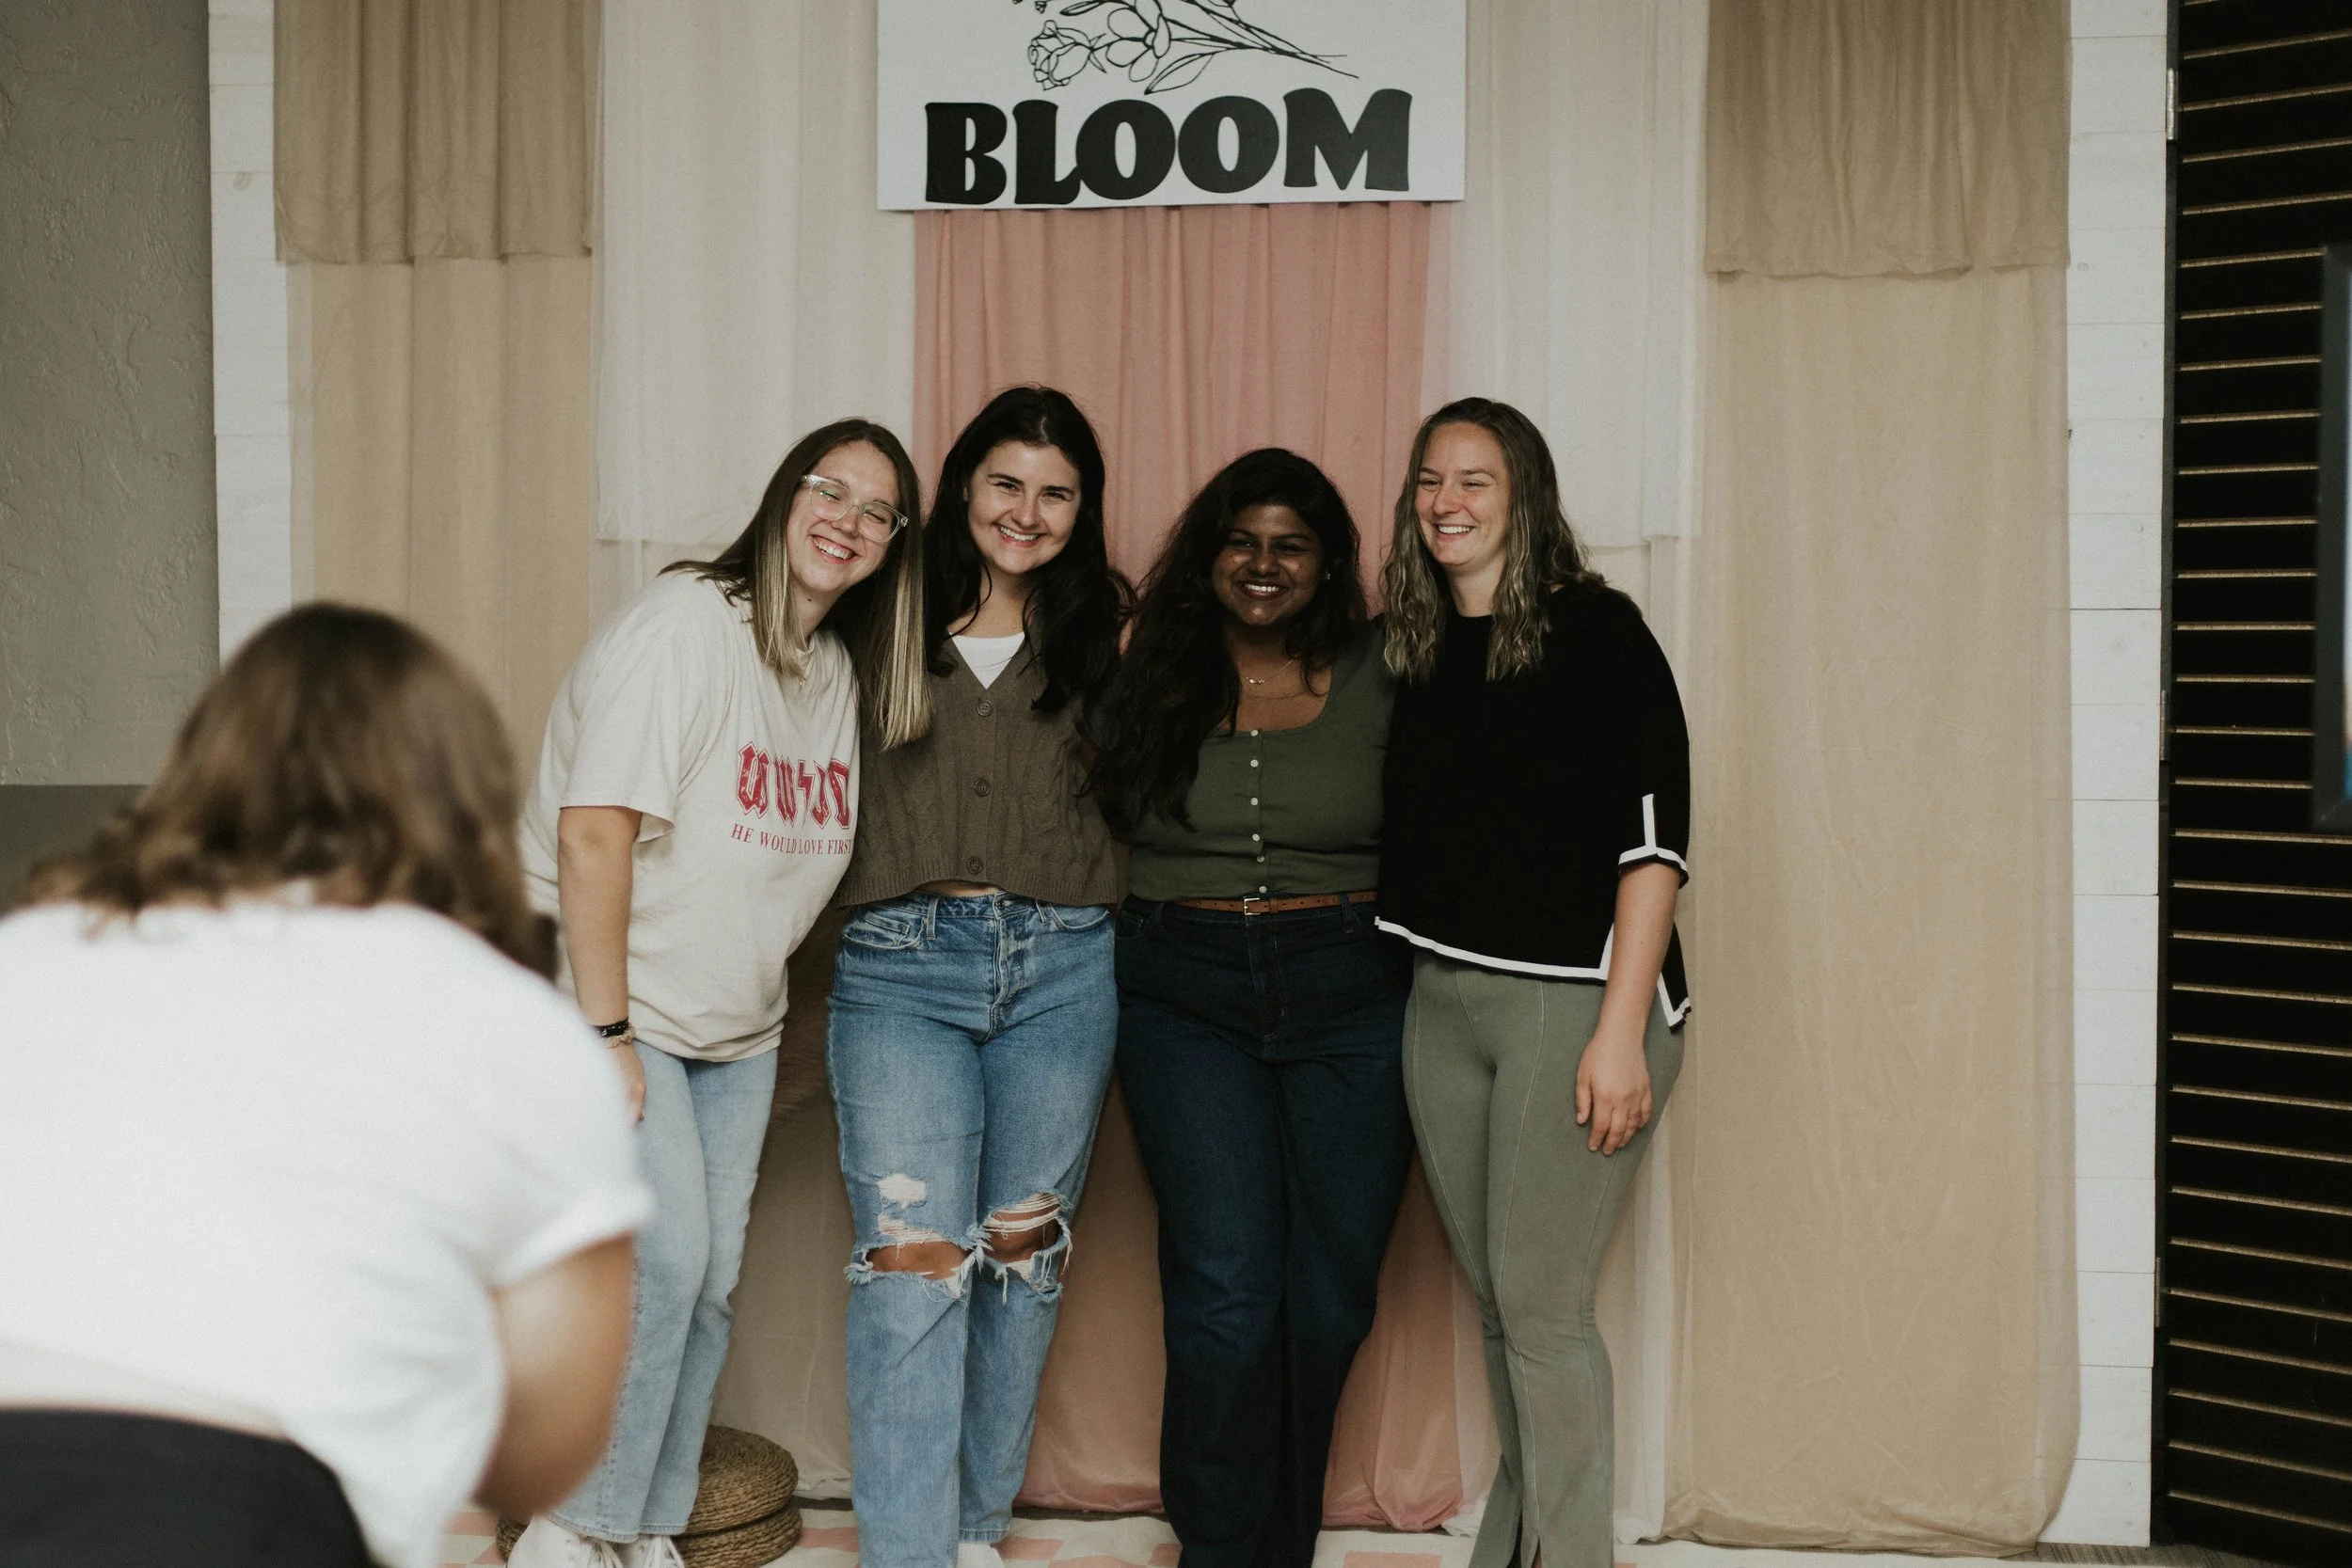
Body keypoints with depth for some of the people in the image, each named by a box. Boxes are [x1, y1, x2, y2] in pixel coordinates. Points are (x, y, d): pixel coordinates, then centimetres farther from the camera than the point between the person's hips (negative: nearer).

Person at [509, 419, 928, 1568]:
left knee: (712, 1279, 9)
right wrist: (605, 1032, -24)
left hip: (734, 1023, 8)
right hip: (623, 1004, -7)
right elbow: (594, 829, -22)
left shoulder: (845, 673, 8)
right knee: (667, 1257, -13)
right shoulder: (688, 622, -16)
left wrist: (770, 1014, 12)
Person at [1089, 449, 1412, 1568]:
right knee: (1226, 1289, -8)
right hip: (1183, 993, 0)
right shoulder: (1152, 679, 6)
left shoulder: (1380, 679, 3)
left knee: (1330, 1296, 6)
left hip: (1350, 996, 1)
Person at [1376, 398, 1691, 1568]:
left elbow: (1653, 837, -11)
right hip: (1442, 999, 6)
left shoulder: (1592, 629, -6)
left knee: (1539, 1304, -5)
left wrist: (1621, 1029, -17)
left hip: (1574, 999, -6)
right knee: (1494, 1298, 12)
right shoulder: (1412, 647, 12)